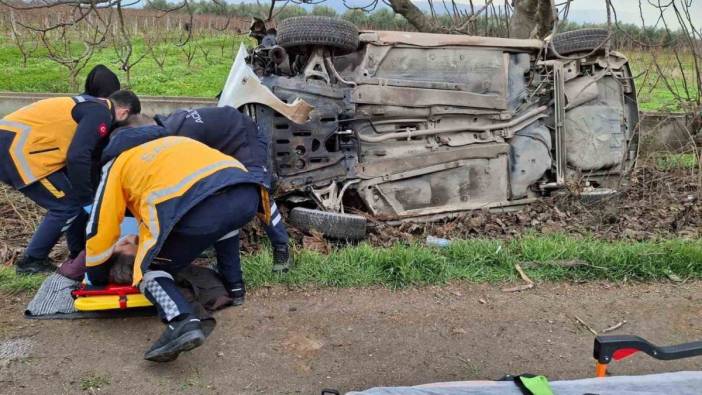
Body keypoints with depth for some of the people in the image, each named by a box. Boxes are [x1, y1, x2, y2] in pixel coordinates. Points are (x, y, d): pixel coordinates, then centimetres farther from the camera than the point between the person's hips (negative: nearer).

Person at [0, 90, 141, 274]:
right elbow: (77, 157, -23)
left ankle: (80, 254, 24)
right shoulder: (101, 114, -11)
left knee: (76, 197, 15)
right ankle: (32, 261, 8)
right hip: (16, 146, -10)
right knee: (68, 204, -4)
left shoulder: (93, 108, 20)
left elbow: (92, 157, 24)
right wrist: (87, 198, -13)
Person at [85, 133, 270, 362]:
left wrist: (96, 278, 42)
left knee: (149, 270, 15)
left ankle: (182, 323, -10)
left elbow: (99, 229, 27)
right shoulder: (173, 141, 42)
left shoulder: (116, 165, 26)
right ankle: (234, 285, 36)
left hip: (201, 209, -6)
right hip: (246, 193, 6)